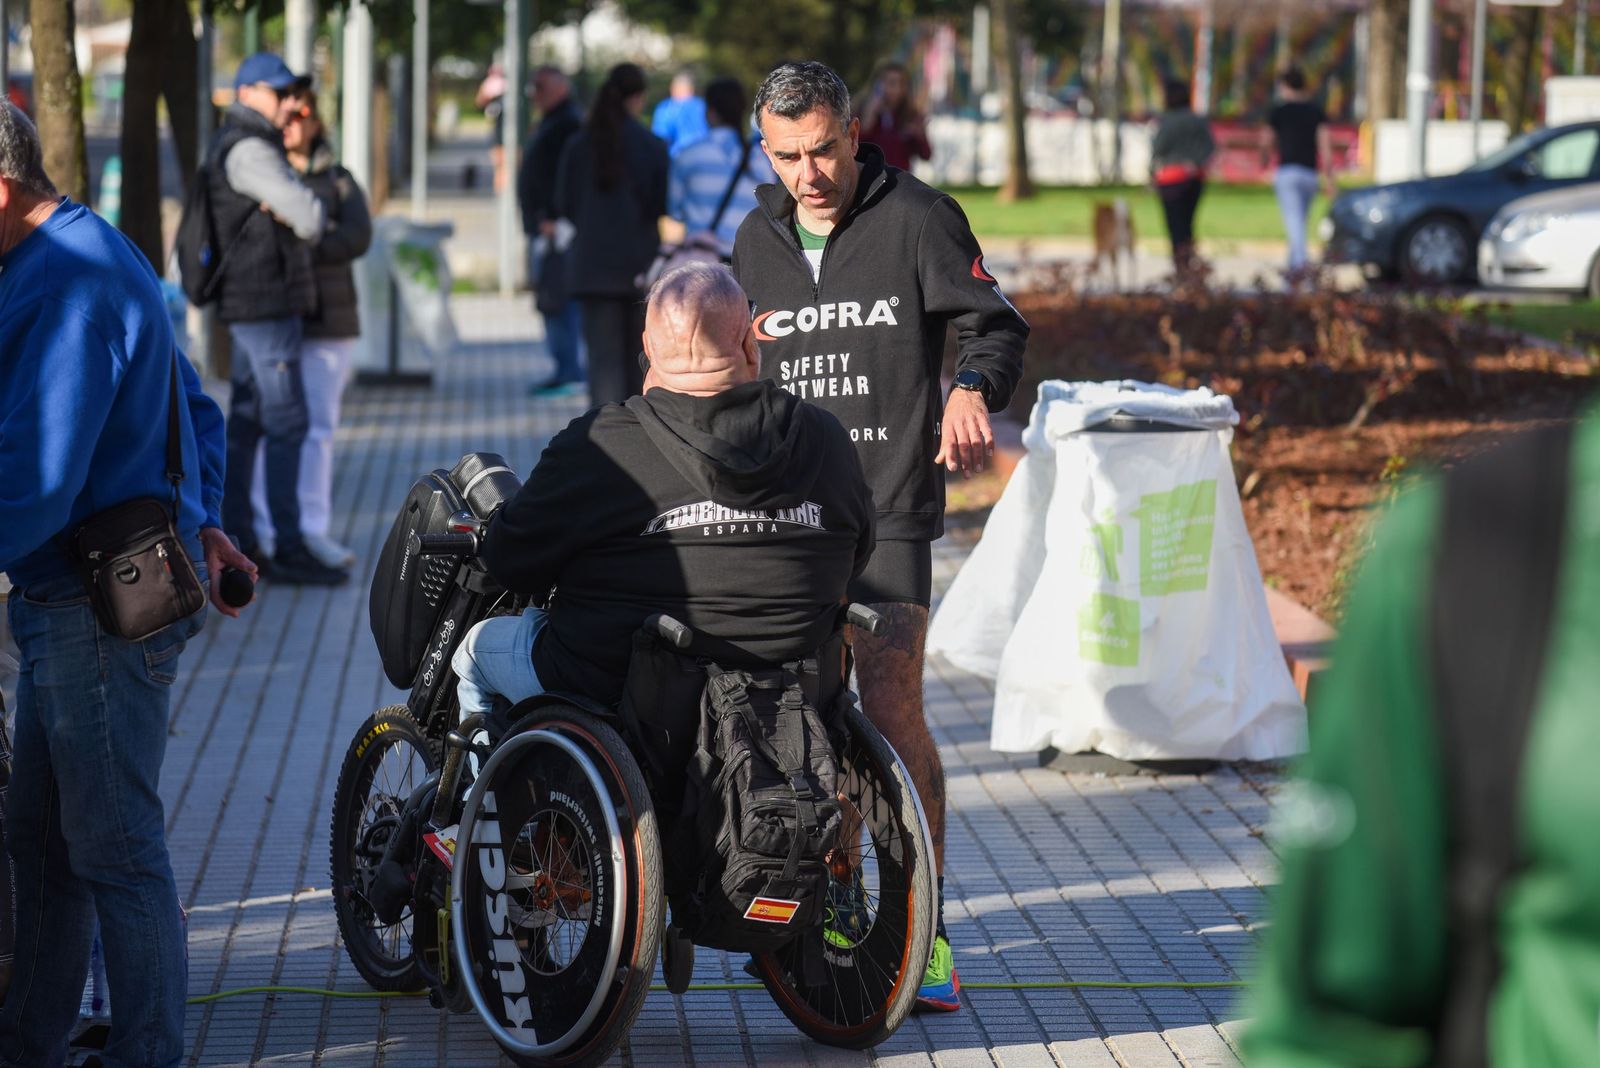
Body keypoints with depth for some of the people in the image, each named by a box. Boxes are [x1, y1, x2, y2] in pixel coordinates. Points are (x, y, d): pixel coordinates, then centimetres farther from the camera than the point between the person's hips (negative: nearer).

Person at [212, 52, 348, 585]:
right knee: (288, 425, -9)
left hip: (252, 305, 10)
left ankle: (235, 543, 13)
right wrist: (316, 208, 3)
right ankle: (289, 549, -9)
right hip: (266, 305, -10)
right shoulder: (247, 150, -16)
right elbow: (309, 220, -21)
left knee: (246, 423, 10)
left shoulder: (238, 147, 17)